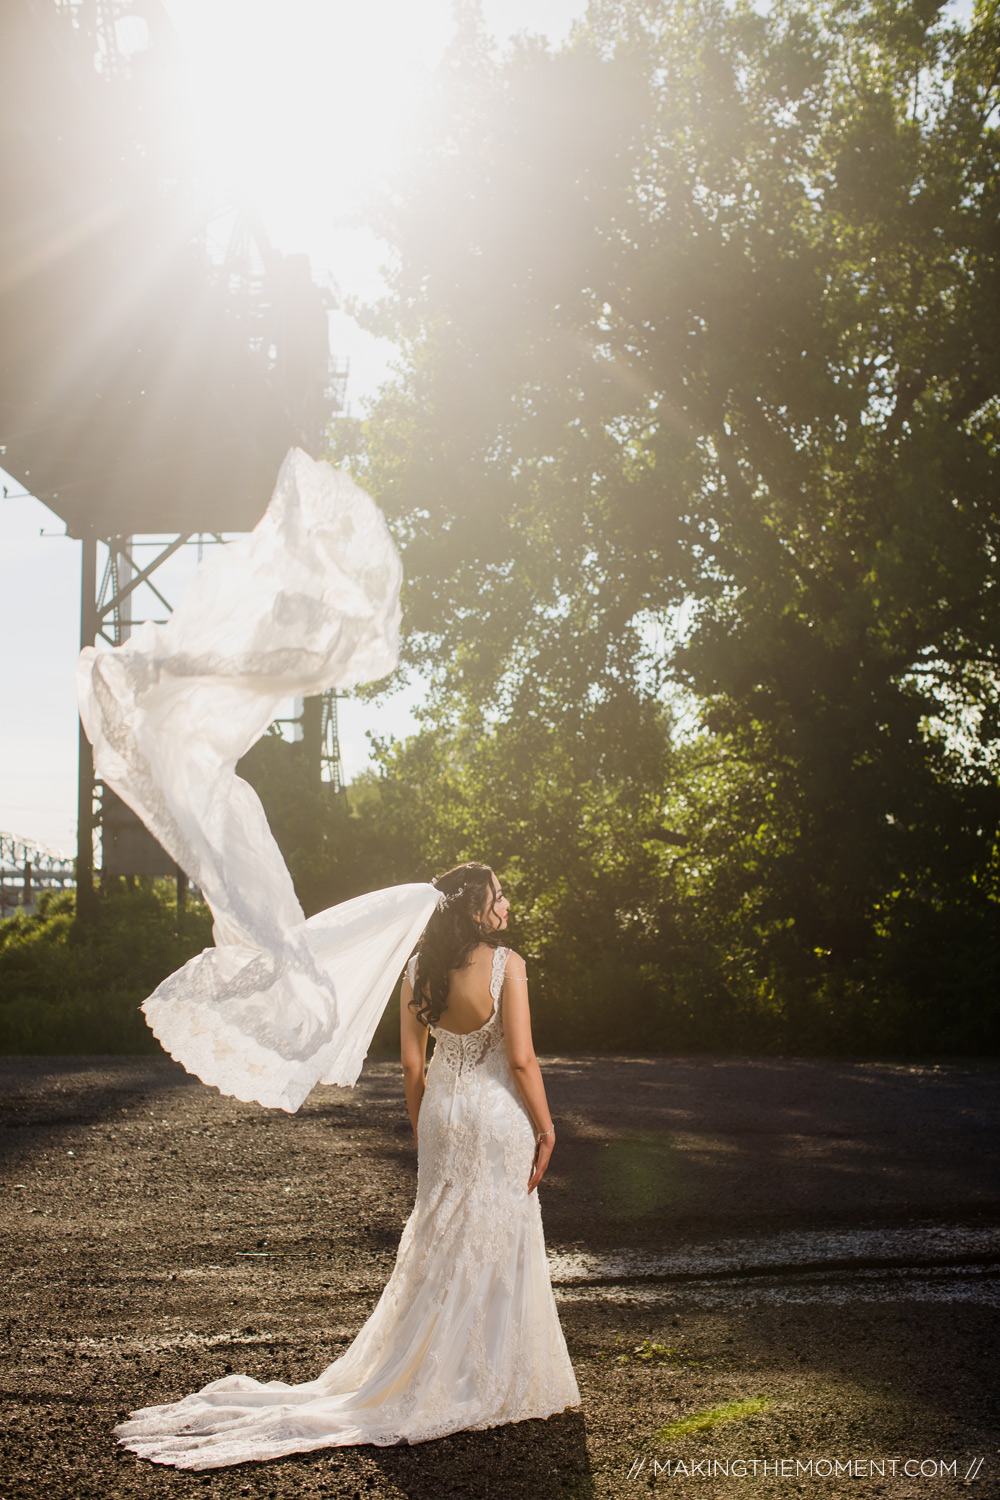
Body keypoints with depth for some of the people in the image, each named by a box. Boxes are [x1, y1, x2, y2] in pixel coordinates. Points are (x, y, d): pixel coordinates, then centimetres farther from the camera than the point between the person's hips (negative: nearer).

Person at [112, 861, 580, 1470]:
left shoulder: (419, 969, -1)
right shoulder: (507, 964, -16)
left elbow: (412, 1064, 3)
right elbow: (521, 1059, -17)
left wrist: (423, 1129, 15)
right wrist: (545, 1126, -6)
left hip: (441, 1114, 5)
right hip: (501, 1119, -5)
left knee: (440, 1243, 16)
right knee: (498, 1247, 6)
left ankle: (430, 1375, 26)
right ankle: (491, 1384, 15)